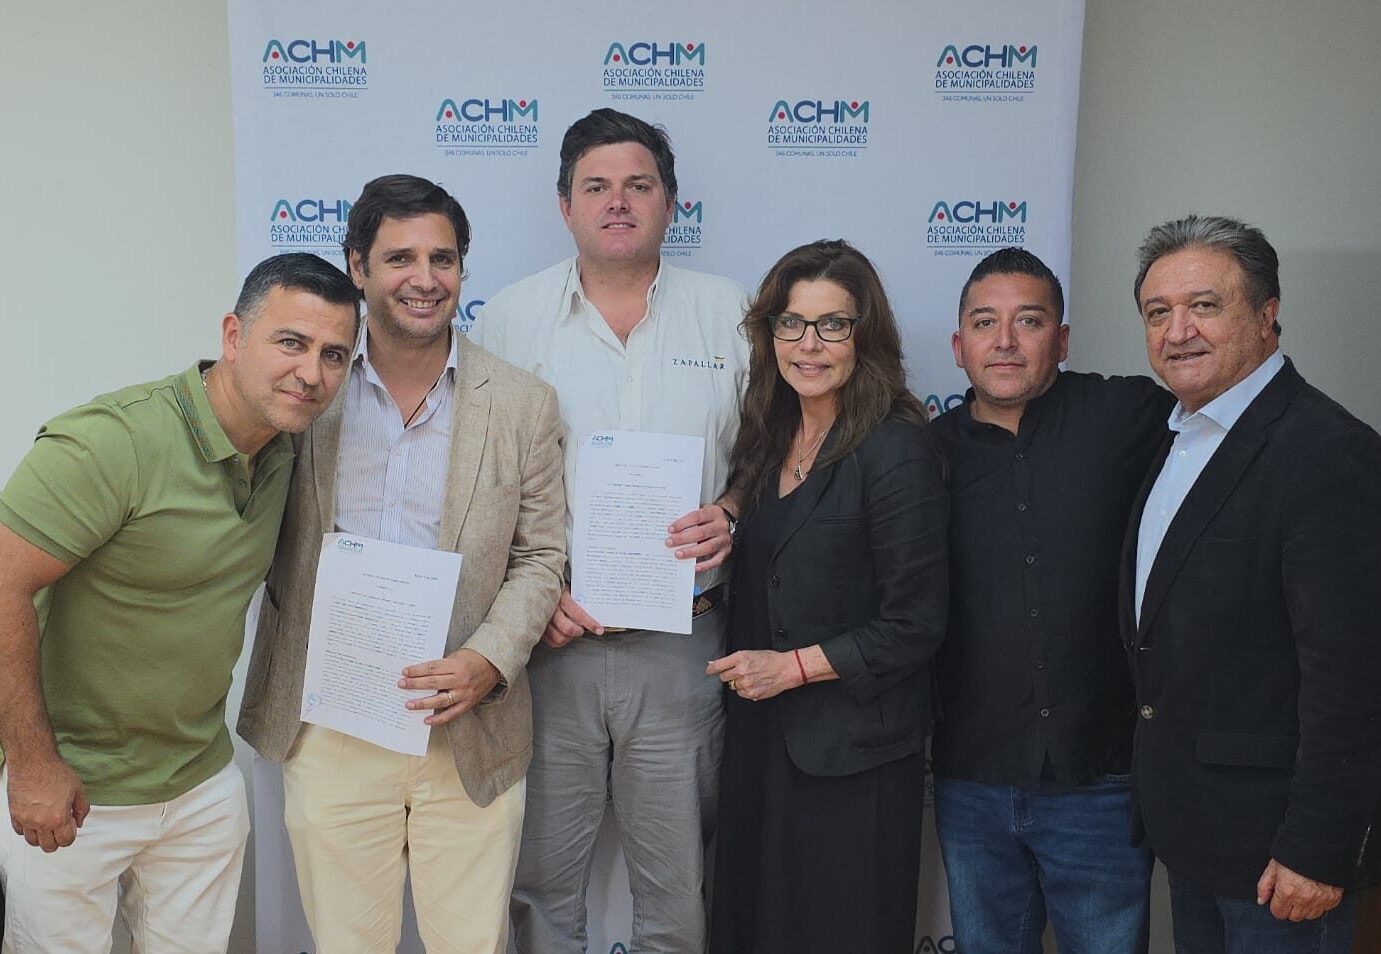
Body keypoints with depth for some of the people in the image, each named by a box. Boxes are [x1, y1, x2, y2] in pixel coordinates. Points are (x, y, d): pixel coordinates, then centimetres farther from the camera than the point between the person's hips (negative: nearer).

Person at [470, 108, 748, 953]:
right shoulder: (510, 319, 4)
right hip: (549, 640, 0)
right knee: (542, 883, 14)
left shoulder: (726, 313, 5)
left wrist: (734, 513, -11)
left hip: (681, 648, 0)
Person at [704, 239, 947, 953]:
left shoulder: (897, 450, -15)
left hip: (854, 755, -7)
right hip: (760, 737, 7)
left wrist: (794, 666, -15)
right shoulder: (766, 438, 7)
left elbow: (915, 623, -16)